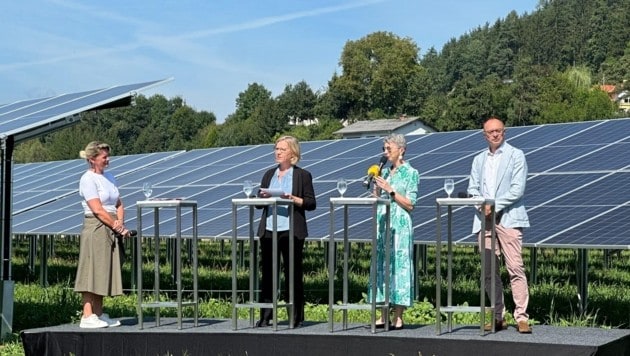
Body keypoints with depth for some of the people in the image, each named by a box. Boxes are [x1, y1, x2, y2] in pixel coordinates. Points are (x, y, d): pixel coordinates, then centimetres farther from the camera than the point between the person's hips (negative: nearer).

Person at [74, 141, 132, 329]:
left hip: (110, 231, 8)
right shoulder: (88, 179, -9)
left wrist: (120, 222, -5)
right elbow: (98, 210, -15)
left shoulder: (109, 177, 16)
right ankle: (87, 316, -6)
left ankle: (99, 314, 16)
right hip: (95, 229, -8)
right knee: (92, 272, -7)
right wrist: (119, 228, -12)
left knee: (103, 274, 10)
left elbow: (119, 204, 15)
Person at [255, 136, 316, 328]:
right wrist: (263, 196, -7)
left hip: (291, 231, -4)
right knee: (267, 273, 4)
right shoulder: (269, 174, 17)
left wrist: (294, 199, -18)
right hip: (268, 230, 4)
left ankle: (295, 317, 8)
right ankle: (265, 316, 9)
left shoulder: (302, 175, 3)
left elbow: (311, 203, -3)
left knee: (293, 274, 1)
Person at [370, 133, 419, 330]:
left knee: (399, 265, -6)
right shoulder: (384, 172, 14)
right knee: (381, 265, 5)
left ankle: (398, 317, -3)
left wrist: (390, 190, -13)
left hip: (400, 226, -6)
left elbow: (410, 204, -8)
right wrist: (376, 186, 0)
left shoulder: (410, 173, -2)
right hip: (382, 223, 6)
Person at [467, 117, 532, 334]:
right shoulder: (479, 160, 19)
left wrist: (494, 205, -12)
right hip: (485, 219, 5)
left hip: (508, 218, -5)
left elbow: (517, 189, -6)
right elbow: (472, 189, 13)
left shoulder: (515, 155, 4)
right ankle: (498, 318, 12)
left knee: (515, 269, -11)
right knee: (489, 272, 4)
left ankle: (521, 317, -10)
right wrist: (482, 205, -7)